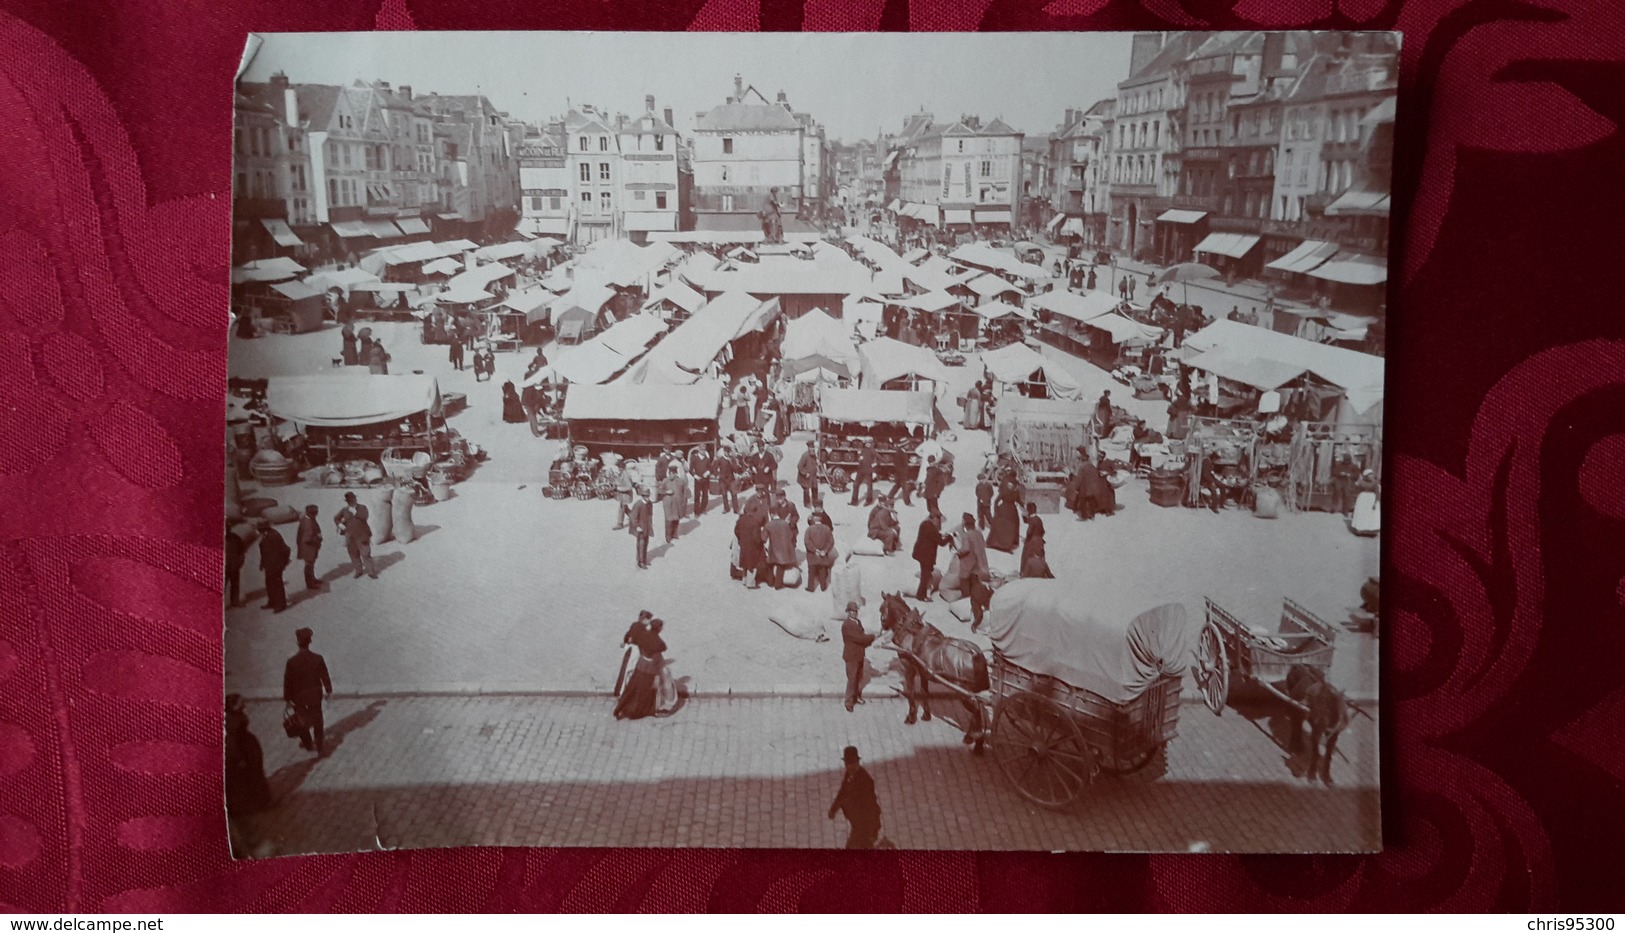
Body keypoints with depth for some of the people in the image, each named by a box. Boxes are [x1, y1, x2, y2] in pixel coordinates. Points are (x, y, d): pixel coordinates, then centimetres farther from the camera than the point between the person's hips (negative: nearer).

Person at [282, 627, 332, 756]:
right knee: (317, 721, 19)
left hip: (298, 696, -1)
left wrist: (287, 697, 2)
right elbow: (325, 676, -8)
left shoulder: (292, 661, -23)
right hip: (314, 694, 1)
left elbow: (287, 681, -13)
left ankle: (307, 743, 40)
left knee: (301, 720, 23)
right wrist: (328, 691, 9)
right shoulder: (318, 658, -20)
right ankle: (319, 746, 26)